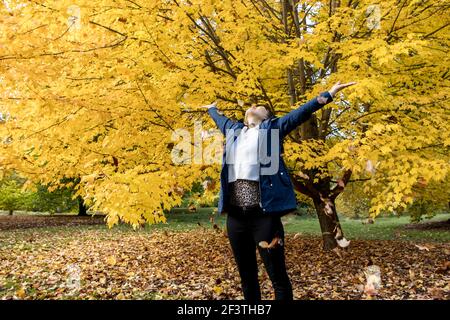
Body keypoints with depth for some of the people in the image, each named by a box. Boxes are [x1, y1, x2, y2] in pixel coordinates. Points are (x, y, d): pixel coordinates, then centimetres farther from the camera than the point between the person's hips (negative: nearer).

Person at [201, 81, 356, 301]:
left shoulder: (272, 128, 10)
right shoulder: (234, 130, 22)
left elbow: (301, 113, 5)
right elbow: (220, 119, 42)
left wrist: (329, 94, 0)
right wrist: (211, 108, 59)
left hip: (263, 214, -5)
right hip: (235, 215, 5)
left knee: (277, 276, 1)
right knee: (246, 276, 15)